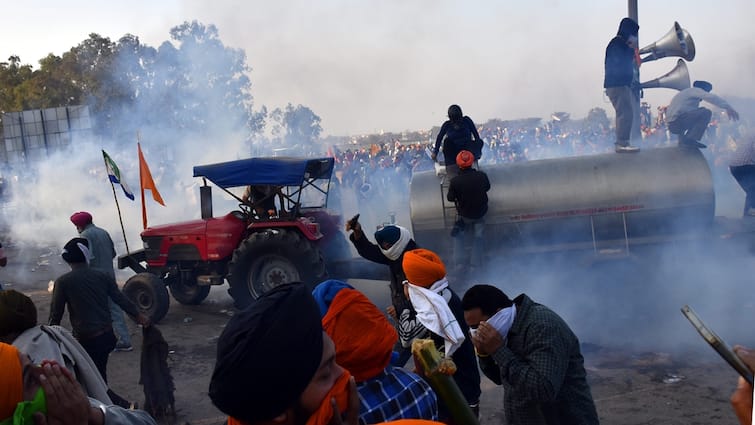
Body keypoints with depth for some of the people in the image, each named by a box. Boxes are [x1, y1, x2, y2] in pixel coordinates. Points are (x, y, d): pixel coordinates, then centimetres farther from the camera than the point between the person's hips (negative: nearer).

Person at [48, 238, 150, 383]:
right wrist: (138, 315, 17)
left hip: (86, 341, -5)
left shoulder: (63, 282, -8)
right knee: (100, 375, 21)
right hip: (107, 336, 5)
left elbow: (56, 313, -4)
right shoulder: (102, 277, 2)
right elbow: (121, 299, 5)